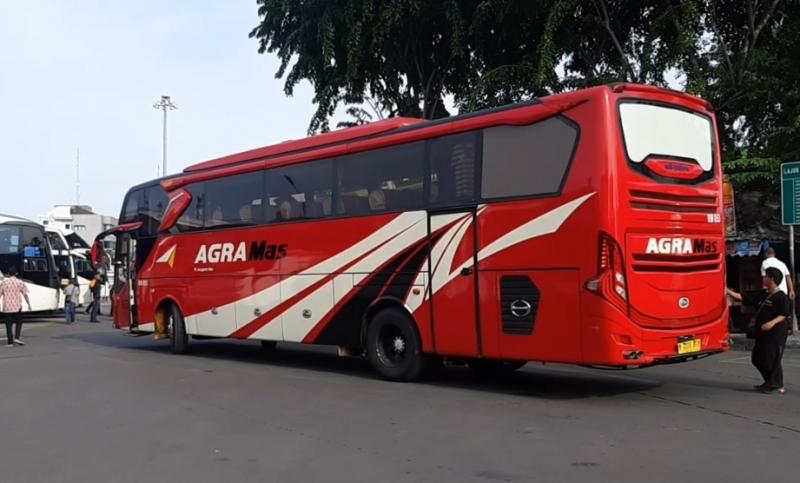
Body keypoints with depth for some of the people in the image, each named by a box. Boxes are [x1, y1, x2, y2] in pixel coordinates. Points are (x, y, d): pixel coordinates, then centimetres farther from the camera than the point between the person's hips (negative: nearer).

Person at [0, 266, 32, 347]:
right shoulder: (20, 282, -1)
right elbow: (25, 295, -3)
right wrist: (29, 304, 1)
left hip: (6, 308, 1)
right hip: (17, 307, -1)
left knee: (8, 325, 4)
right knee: (19, 323, 12)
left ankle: (10, 342, 2)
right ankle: (17, 337, -5)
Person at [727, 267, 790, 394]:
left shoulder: (781, 297, -10)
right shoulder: (763, 295, 14)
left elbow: (784, 314, -16)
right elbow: (745, 299, 15)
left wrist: (772, 322, -31)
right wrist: (728, 291, 12)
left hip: (776, 333, -9)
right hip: (762, 333, 9)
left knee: (772, 359, -7)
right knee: (757, 358, 12)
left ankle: (777, 385, 3)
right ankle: (770, 382, 25)